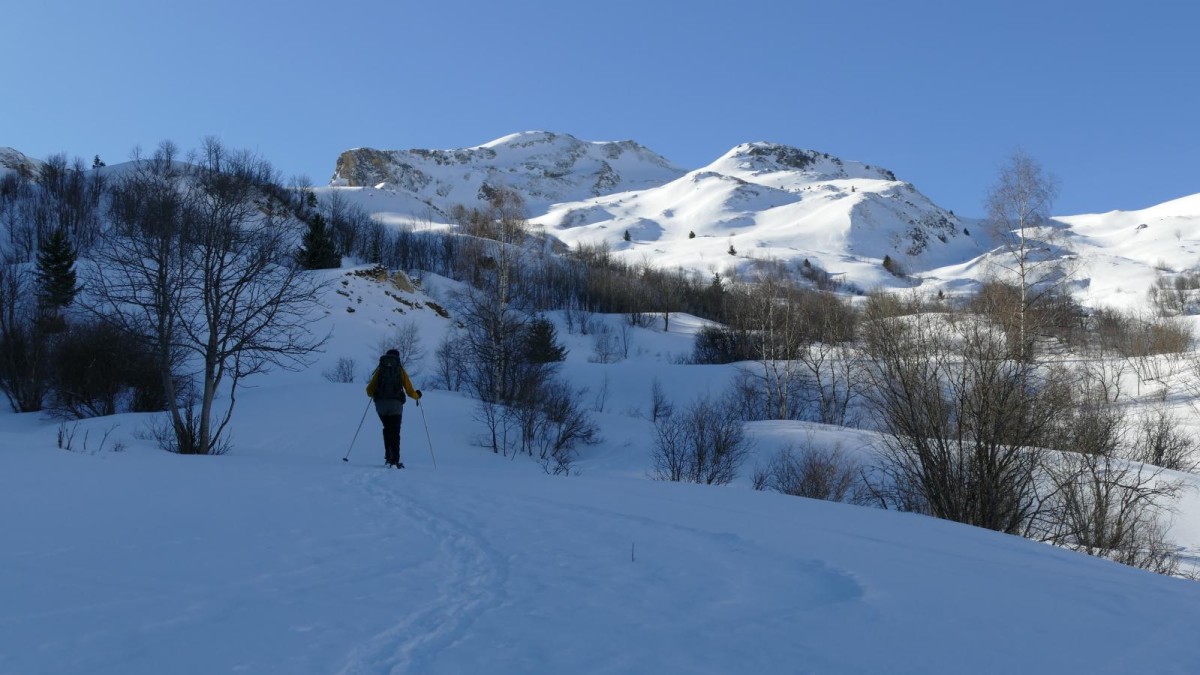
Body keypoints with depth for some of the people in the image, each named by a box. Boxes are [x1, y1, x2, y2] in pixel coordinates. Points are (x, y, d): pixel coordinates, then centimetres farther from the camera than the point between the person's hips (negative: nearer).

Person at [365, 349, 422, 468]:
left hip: (380, 405, 2)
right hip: (395, 404, -2)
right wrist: (417, 395, 26)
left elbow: (369, 391, 8)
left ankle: (388, 456, 14)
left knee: (387, 429, 21)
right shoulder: (400, 371, 8)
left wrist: (375, 394, 31)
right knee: (395, 432, 4)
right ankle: (394, 461, -6)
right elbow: (410, 391, 5)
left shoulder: (379, 370, 11)